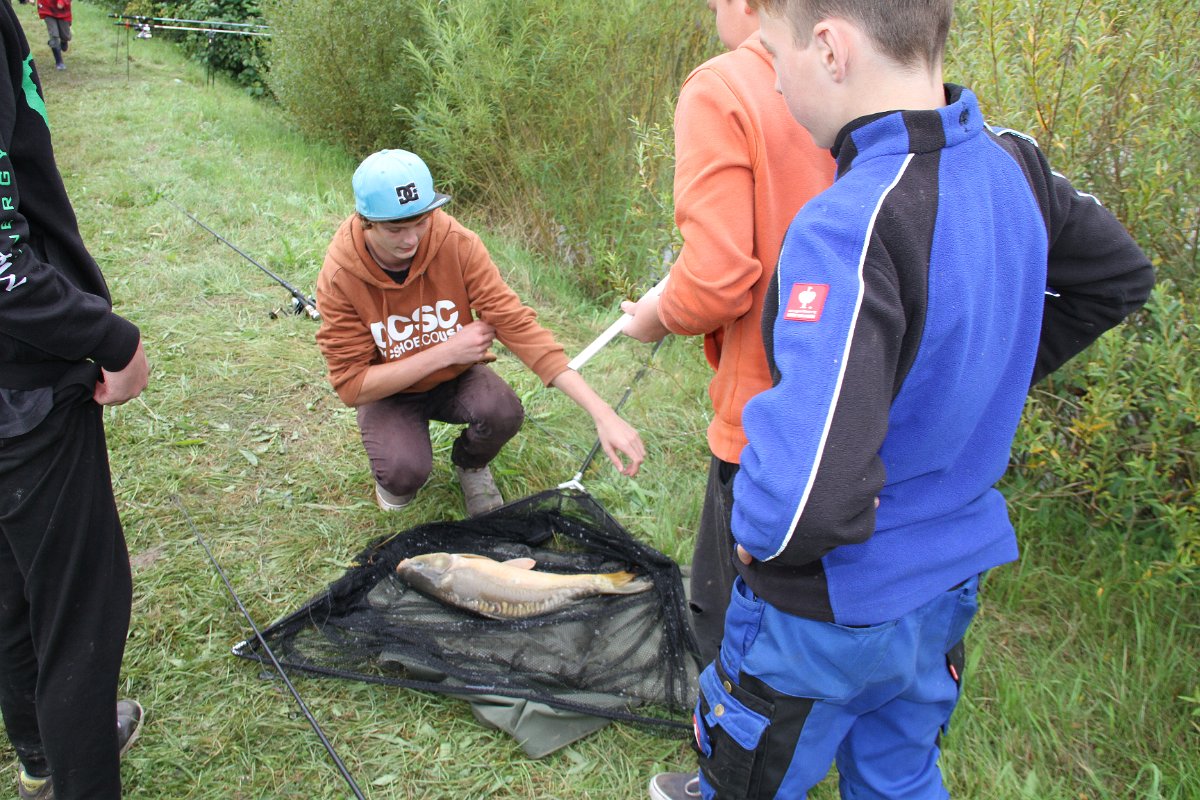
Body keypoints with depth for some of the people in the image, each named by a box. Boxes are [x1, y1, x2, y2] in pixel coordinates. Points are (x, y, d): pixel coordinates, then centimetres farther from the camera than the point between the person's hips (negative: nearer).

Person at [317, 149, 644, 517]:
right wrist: (445, 351, -27)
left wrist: (602, 412, -34)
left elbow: (516, 323, -25)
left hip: (455, 376, 2)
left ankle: (469, 464, 7)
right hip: (388, 391, -1)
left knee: (503, 412, -30)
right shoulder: (339, 278, -23)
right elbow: (352, 386, -20)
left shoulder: (457, 243, -22)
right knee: (404, 473, -30)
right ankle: (392, 475, 10)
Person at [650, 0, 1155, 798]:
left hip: (831, 606, -7)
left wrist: (758, 534, -19)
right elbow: (1120, 275, 13)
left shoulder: (848, 226, -33)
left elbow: (809, 497, -41)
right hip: (952, 578, 7)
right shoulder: (1011, 163, -7)